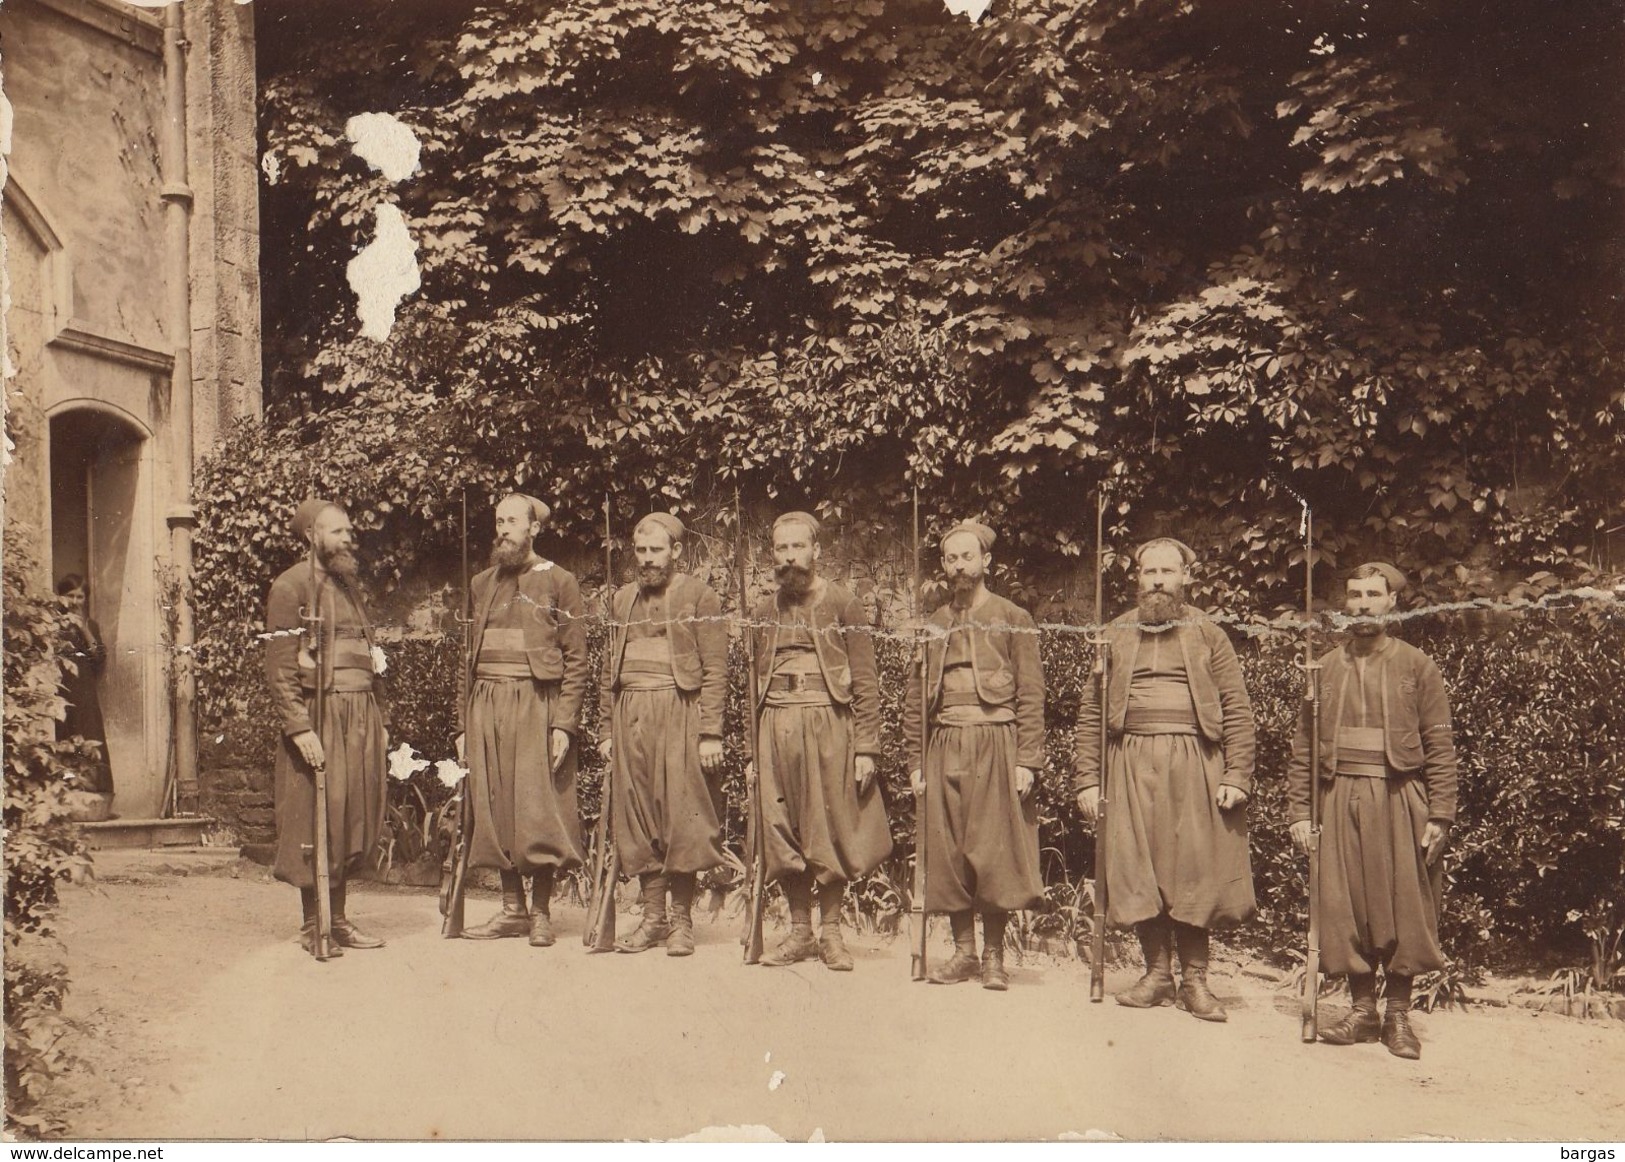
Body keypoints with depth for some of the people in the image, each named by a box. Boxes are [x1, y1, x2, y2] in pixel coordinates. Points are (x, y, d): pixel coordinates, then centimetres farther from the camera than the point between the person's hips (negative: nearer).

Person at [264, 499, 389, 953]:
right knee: (318, 823, -2)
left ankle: (338, 920, 19)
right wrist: (300, 727, -20)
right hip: (320, 715, -7)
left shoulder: (349, 584, 19)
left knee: (355, 823, 9)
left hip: (361, 716, 7)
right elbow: (279, 668, -12)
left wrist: (379, 721, 16)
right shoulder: (291, 586, -5)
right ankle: (313, 926, 8)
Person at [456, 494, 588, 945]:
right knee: (495, 807, 5)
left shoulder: (558, 582, 1)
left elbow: (576, 658, -3)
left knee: (538, 808, -4)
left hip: (537, 702, -5)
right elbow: (473, 657, 18)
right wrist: (465, 724, 12)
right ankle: (512, 908, 15)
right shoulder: (483, 584, 16)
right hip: (487, 705, 5)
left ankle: (540, 912, 6)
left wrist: (565, 723, -11)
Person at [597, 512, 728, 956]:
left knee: (681, 816, -3)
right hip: (630, 716, 5)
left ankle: (682, 919, 7)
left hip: (679, 713, -5)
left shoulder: (700, 597, 1)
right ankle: (653, 916, 15)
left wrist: (710, 733, -11)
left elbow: (715, 670, -4)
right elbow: (609, 670, 19)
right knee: (636, 817, 5)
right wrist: (607, 730, 13)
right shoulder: (623, 599, 17)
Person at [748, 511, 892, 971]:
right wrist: (752, 752, 11)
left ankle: (831, 932, 12)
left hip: (829, 725, -4)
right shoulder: (765, 611, 14)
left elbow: (865, 681, -1)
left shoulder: (842, 603, 2)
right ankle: (800, 931, 16)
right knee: (781, 834, 4)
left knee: (831, 830, 0)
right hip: (776, 728, 4)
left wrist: (865, 748, -8)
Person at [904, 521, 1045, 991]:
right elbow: (914, 700, 15)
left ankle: (994, 955, 10)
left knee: (996, 853, -2)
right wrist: (915, 761, 8)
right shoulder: (933, 626, 14)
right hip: (945, 748, 4)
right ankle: (963, 952, 15)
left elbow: (1031, 694, -2)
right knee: (947, 854, 4)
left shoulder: (1013, 619, 3)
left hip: (996, 744, -3)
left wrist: (1027, 760, -10)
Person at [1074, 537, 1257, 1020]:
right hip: (1132, 766, 2)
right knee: (1139, 871, 3)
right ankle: (1157, 973, 15)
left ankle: (1194, 979, 10)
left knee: (1195, 870, -1)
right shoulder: (1115, 635, 12)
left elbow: (1237, 709, 3)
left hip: (1195, 767, -2)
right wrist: (1088, 779, 2)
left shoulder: (1208, 635, 8)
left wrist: (1237, 776, -7)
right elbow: (1091, 711, 9)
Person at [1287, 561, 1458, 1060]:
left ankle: (1399, 1014, 13)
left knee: (1402, 905, 0)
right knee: (1343, 904, 3)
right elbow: (1303, 748, 10)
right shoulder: (1324, 669, 11)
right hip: (1339, 800, 2)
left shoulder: (1416, 665, 4)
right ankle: (1362, 1008, 16)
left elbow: (1439, 745, 0)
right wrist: (1299, 812, 3)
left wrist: (1440, 815, -7)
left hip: (1399, 800, -2)